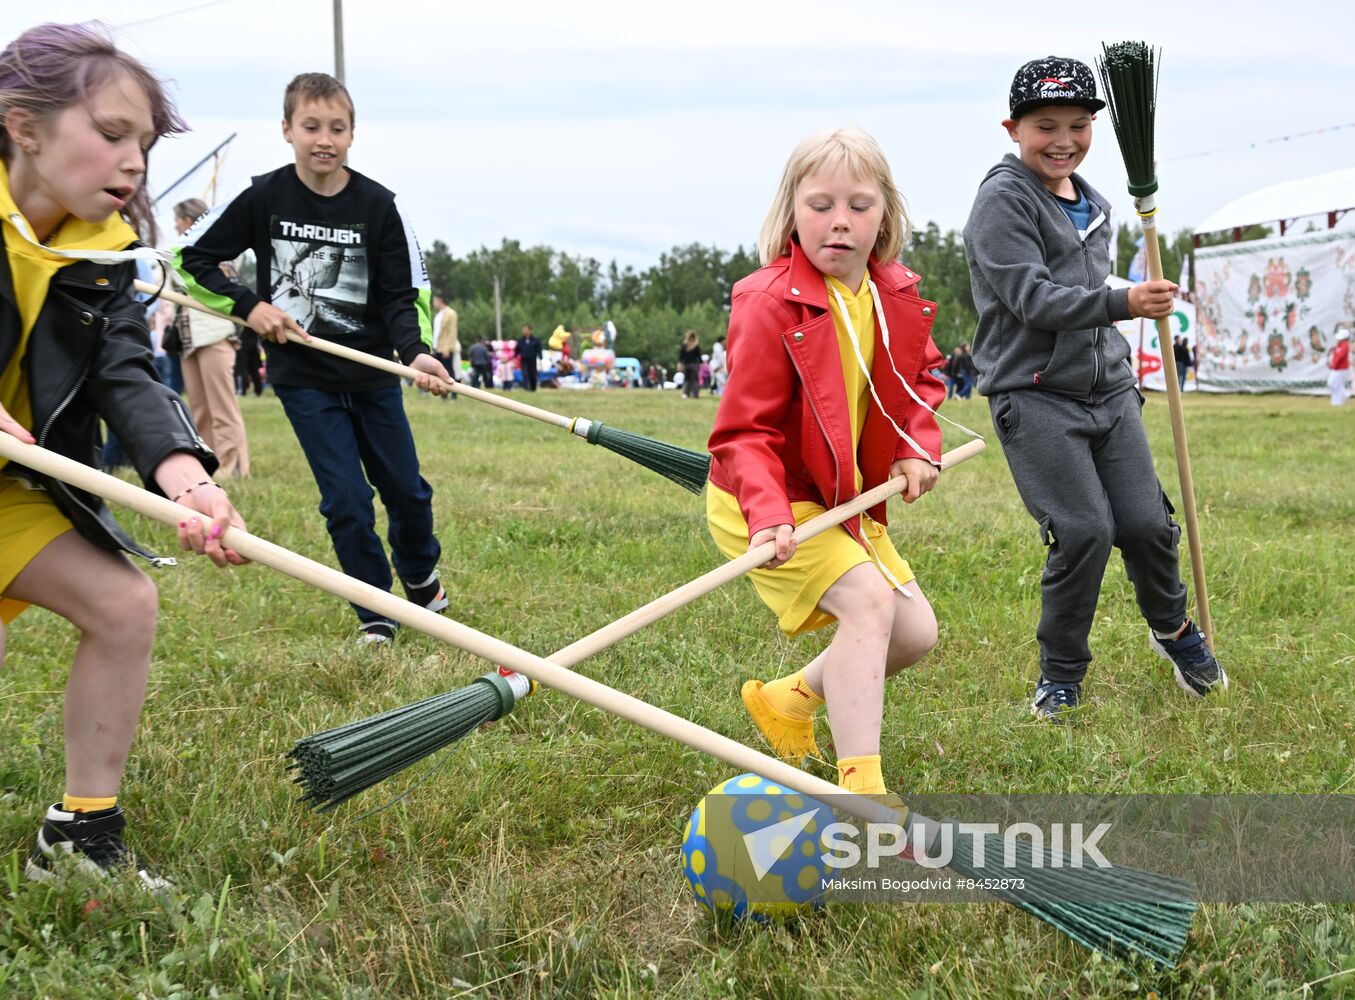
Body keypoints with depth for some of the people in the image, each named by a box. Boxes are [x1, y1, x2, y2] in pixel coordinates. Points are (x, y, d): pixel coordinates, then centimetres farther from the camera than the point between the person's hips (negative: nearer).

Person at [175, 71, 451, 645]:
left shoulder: (377, 205, -7)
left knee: (407, 490, 11)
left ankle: (420, 577, 41)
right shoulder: (262, 198, -8)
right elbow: (190, 259, 1)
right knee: (347, 500, -5)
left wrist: (417, 352, -24)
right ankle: (374, 614, 13)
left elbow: (403, 296, -6)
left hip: (373, 372, 2)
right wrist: (249, 305, -11)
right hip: (304, 377, -1)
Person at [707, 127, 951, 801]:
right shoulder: (771, 304, -23)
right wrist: (768, 515, -38)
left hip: (847, 497, 8)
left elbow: (919, 381, 17)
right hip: (768, 501, -8)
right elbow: (744, 429, -24)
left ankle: (789, 699, 31)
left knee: (915, 632, 10)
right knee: (868, 599, -27)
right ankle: (861, 789, -23)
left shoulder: (897, 298, -1)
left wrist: (917, 447, -2)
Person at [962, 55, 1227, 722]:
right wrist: (1124, 303, -32)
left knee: (1146, 522, 0)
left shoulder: (1095, 206, 16)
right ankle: (1060, 675, 6)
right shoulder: (1003, 201, -9)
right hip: (1034, 398, -6)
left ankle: (1171, 627, 30)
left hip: (1109, 391, 7)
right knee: (1084, 531, -14)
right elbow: (1033, 298, -20)